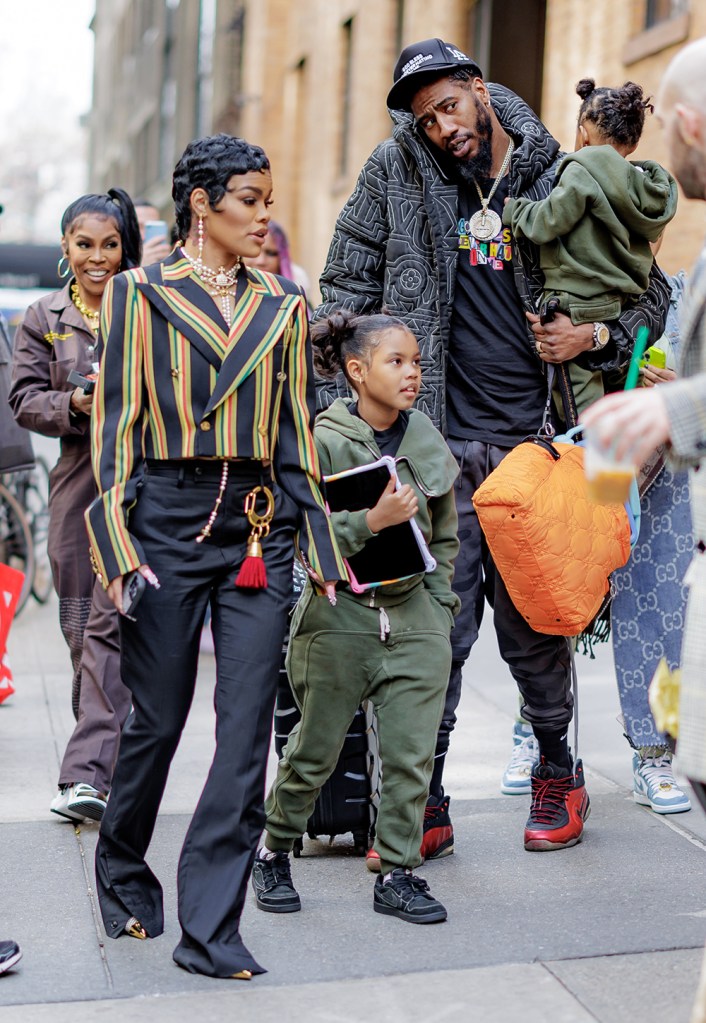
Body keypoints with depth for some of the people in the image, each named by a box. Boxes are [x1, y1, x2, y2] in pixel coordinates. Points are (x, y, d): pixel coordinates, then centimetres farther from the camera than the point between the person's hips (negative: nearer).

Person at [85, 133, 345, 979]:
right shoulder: (141, 294, 3)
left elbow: (296, 434, 15)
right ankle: (123, 877, 33)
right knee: (158, 718, 6)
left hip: (259, 529, 3)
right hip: (168, 524, -3)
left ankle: (210, 928, 3)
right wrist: (118, 548, -8)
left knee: (247, 730, -4)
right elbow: (117, 425, 0)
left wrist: (320, 550, 10)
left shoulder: (282, 308, 13)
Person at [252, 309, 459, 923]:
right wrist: (372, 520, -24)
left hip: (414, 616, 4)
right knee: (314, 754, 9)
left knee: (412, 754, 0)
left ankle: (399, 873, 14)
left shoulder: (427, 441, 7)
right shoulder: (324, 442, -9)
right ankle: (274, 853, 30)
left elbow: (444, 536, 16)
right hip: (339, 618, -4)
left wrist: (439, 605, 11)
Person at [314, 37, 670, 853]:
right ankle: (423, 805, 12)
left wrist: (596, 337, -6)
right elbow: (348, 291, 11)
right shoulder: (397, 175, 5)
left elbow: (653, 293, 13)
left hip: (536, 443, 0)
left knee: (533, 626, 6)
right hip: (440, 448, 1)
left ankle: (557, 772, 30)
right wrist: (335, 400, 3)